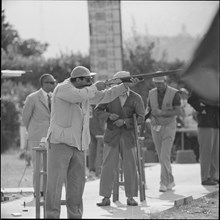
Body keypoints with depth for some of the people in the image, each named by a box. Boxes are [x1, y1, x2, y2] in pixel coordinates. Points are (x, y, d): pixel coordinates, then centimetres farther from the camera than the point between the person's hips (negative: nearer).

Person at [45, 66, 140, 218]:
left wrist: (126, 86, 7)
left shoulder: (86, 91, 14)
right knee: (55, 182, -8)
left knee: (77, 182, 8)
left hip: (78, 144, 8)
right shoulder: (63, 88, -9)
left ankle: (75, 215, 14)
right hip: (60, 142, -8)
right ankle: (52, 215, -7)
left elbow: (105, 96, 16)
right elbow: (79, 96, -27)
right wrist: (95, 87, -12)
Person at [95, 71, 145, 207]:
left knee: (130, 166, 3)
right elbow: (98, 111, 4)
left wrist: (125, 121, -22)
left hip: (128, 136, 0)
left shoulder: (136, 98, -5)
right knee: (108, 166, -4)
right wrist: (108, 115, -16)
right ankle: (106, 198, 0)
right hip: (112, 135, 0)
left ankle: (130, 197, 13)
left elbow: (141, 118, -9)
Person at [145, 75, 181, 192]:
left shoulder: (174, 93, -11)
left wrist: (162, 113, -25)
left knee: (165, 156, -15)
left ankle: (164, 183, -13)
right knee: (162, 157, 9)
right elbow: (148, 108, 12)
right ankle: (170, 181, 22)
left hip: (169, 127, -5)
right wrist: (147, 114, -12)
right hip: (155, 127, 5)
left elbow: (178, 111, -16)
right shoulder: (152, 93, 4)